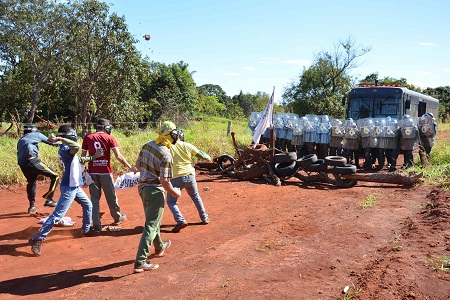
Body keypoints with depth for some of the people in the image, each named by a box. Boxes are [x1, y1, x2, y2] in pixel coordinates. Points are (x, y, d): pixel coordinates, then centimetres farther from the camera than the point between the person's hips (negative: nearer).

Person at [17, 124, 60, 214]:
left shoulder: (20, 140, 32)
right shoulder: (35, 134, 15)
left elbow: (19, 153, 27)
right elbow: (50, 141, 14)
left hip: (22, 165, 7)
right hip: (32, 161, -7)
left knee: (31, 182, 27)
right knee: (55, 176, -2)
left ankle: (32, 206, 32)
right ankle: (49, 199, -12)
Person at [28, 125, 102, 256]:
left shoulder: (68, 150, 10)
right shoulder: (64, 149, -20)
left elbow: (79, 160, 23)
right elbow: (77, 147, -41)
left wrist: (93, 157, 20)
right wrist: (60, 139, -39)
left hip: (75, 186, 11)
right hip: (68, 188, -11)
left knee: (88, 205, 25)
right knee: (57, 215, -9)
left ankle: (86, 229, 39)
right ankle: (37, 239, -3)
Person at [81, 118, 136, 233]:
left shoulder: (87, 137, 4)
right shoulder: (109, 138, -3)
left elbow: (83, 156, 3)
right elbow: (118, 156, -9)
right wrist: (130, 167, -2)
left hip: (92, 172, 2)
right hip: (105, 172, -2)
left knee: (95, 198, 9)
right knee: (111, 197, 14)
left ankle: (96, 225, 9)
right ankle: (117, 217, 34)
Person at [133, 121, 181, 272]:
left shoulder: (147, 145, 0)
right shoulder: (166, 154, -22)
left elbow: (138, 165, 11)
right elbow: (164, 181, -23)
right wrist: (175, 193, -7)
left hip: (142, 187, 9)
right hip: (155, 190, -9)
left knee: (153, 220, 25)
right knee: (151, 226, -1)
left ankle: (159, 247, 46)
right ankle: (140, 261, 0)